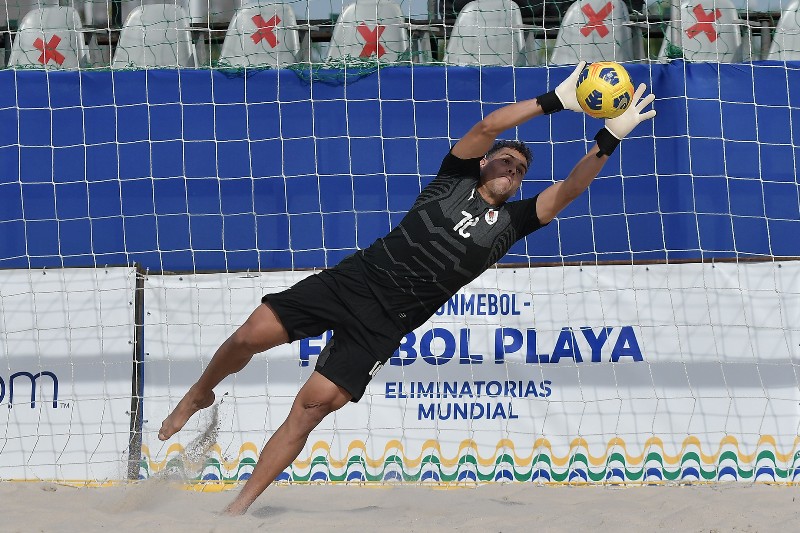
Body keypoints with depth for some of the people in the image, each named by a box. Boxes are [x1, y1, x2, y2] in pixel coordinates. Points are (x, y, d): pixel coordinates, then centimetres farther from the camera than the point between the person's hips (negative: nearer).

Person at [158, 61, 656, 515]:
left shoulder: (511, 221, 11)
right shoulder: (457, 179, 10)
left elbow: (567, 192, -1)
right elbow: (488, 126, -5)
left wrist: (608, 141, -13)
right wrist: (555, 101, -13)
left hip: (387, 321, 0)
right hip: (354, 276, 1)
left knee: (316, 404, -13)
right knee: (252, 334, -12)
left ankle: (238, 509, -9)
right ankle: (200, 394, 20)